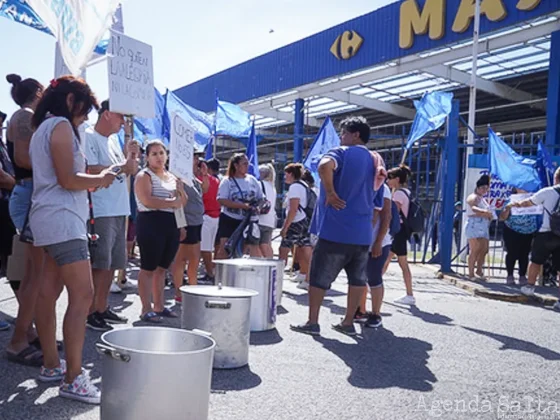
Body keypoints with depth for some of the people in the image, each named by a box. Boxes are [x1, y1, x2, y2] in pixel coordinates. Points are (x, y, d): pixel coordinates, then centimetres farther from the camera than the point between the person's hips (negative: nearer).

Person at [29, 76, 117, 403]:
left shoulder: (43, 128, 22)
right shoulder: (61, 125, -9)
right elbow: (67, 179, -16)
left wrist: (90, 182, 16)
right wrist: (100, 179, -2)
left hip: (52, 220, 11)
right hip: (62, 219, -11)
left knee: (50, 293, 11)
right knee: (82, 296, -13)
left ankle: (52, 365, 18)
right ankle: (73, 379, -11)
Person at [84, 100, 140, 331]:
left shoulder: (114, 139, 19)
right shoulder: (89, 137, -6)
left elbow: (132, 170, 19)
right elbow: (91, 170, -18)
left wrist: (132, 156, 2)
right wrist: (120, 167, -13)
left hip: (119, 210, 9)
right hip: (100, 211, -9)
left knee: (113, 263, 13)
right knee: (99, 264, -6)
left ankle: (102, 308, 23)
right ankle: (91, 313, 4)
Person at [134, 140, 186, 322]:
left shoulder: (171, 176, 19)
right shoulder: (144, 176, -4)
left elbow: (183, 202, 20)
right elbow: (147, 201, -19)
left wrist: (179, 187, 1)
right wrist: (171, 203, -12)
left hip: (171, 225, 7)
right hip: (151, 224, -7)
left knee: (162, 268, 12)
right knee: (148, 268, -3)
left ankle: (159, 306, 20)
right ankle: (146, 309, 1)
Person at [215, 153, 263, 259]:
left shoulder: (252, 180, 6)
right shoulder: (227, 181, -5)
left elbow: (260, 198, 14)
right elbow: (221, 200, -16)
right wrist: (242, 205, -23)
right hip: (229, 220, -3)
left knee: (254, 246, 2)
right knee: (224, 248, -3)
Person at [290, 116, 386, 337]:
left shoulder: (341, 152, -5)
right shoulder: (375, 160, 16)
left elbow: (325, 166, -28)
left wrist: (331, 193, -18)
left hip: (335, 229, -6)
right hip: (362, 231, 6)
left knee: (319, 277, 4)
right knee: (357, 278, 13)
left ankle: (312, 322, 9)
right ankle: (348, 322, 18)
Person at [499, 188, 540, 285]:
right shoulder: (511, 201, -5)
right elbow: (502, 218, -7)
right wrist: (507, 209, -23)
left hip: (528, 233, 2)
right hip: (512, 232, -2)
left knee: (524, 254, 4)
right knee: (512, 253, -1)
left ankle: (522, 276, 15)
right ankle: (510, 276, 11)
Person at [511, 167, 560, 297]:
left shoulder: (548, 192, -4)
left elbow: (527, 203, 5)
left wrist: (514, 204, 22)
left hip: (546, 233, -3)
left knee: (536, 261, 13)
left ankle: (529, 287, 17)